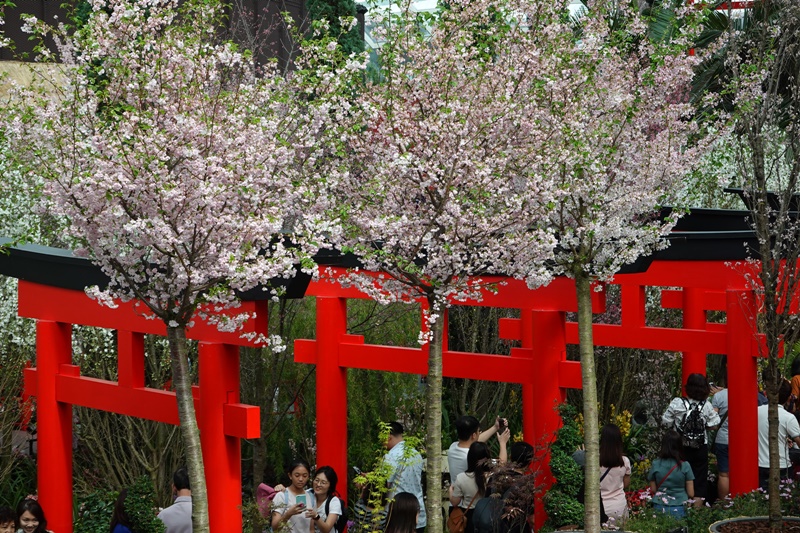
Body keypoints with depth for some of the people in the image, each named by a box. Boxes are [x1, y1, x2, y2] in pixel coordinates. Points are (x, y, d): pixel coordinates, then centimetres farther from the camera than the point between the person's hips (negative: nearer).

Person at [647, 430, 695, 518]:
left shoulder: (656, 464, -5)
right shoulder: (685, 466, -9)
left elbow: (653, 490, 4)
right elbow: (691, 494, -5)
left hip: (660, 508, 2)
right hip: (679, 508, -2)